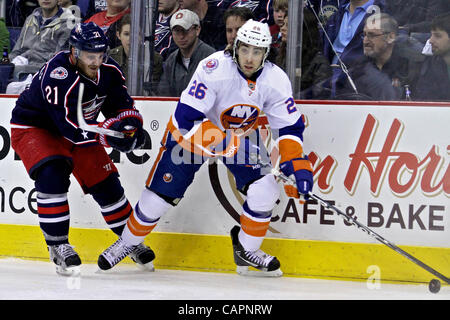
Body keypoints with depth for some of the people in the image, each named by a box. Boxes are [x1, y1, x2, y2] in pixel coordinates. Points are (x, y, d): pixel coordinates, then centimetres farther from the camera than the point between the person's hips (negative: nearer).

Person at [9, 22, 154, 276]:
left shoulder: (109, 71, -13)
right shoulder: (58, 76, -35)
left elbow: (121, 105, -1)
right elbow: (70, 127, -39)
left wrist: (131, 124, -23)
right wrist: (108, 135, -45)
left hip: (80, 129, 6)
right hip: (33, 128, -6)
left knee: (106, 183, 4)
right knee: (53, 175, -30)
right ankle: (57, 244, -17)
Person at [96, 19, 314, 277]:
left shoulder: (276, 80, -18)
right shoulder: (214, 69, -32)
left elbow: (290, 126, -10)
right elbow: (186, 116, -34)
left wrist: (298, 164, -24)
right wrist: (219, 141, -43)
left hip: (242, 136, 3)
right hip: (193, 133, -3)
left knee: (265, 190, -15)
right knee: (161, 193, -3)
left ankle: (247, 250, 8)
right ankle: (128, 242, 23)